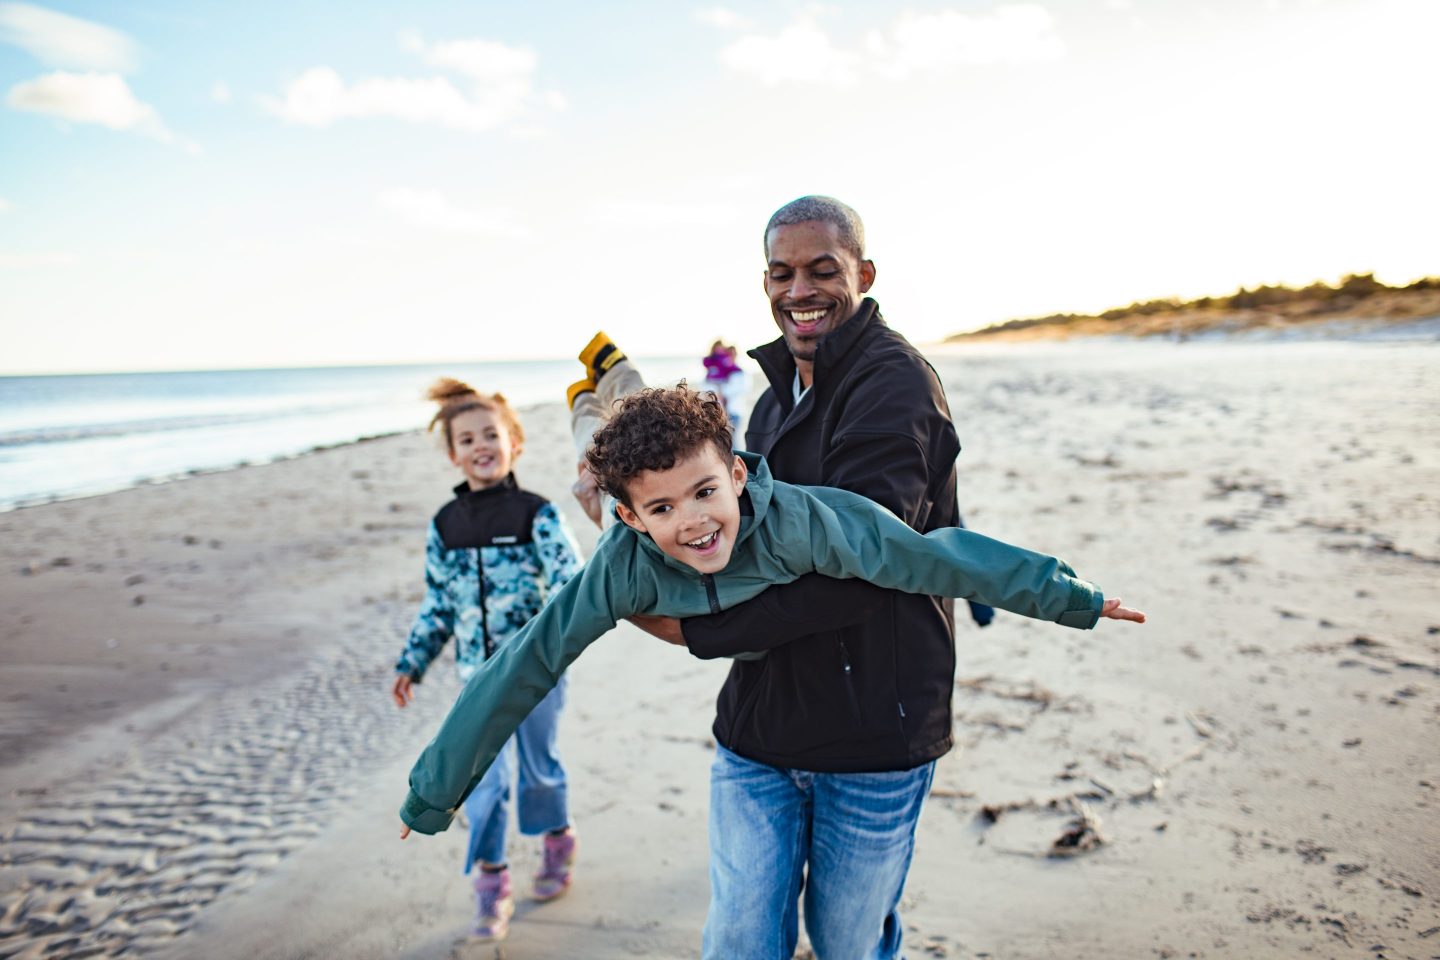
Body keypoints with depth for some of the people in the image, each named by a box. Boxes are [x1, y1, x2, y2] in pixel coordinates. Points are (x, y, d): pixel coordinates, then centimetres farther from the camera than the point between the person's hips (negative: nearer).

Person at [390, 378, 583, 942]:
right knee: (482, 778, 2)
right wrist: (411, 663, 7)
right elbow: (437, 605, 10)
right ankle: (491, 885, 18)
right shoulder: (444, 526, 2)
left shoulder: (537, 516, -11)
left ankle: (558, 845, 41)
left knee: (538, 766, 14)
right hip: (479, 675, 3)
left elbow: (571, 583, -17)